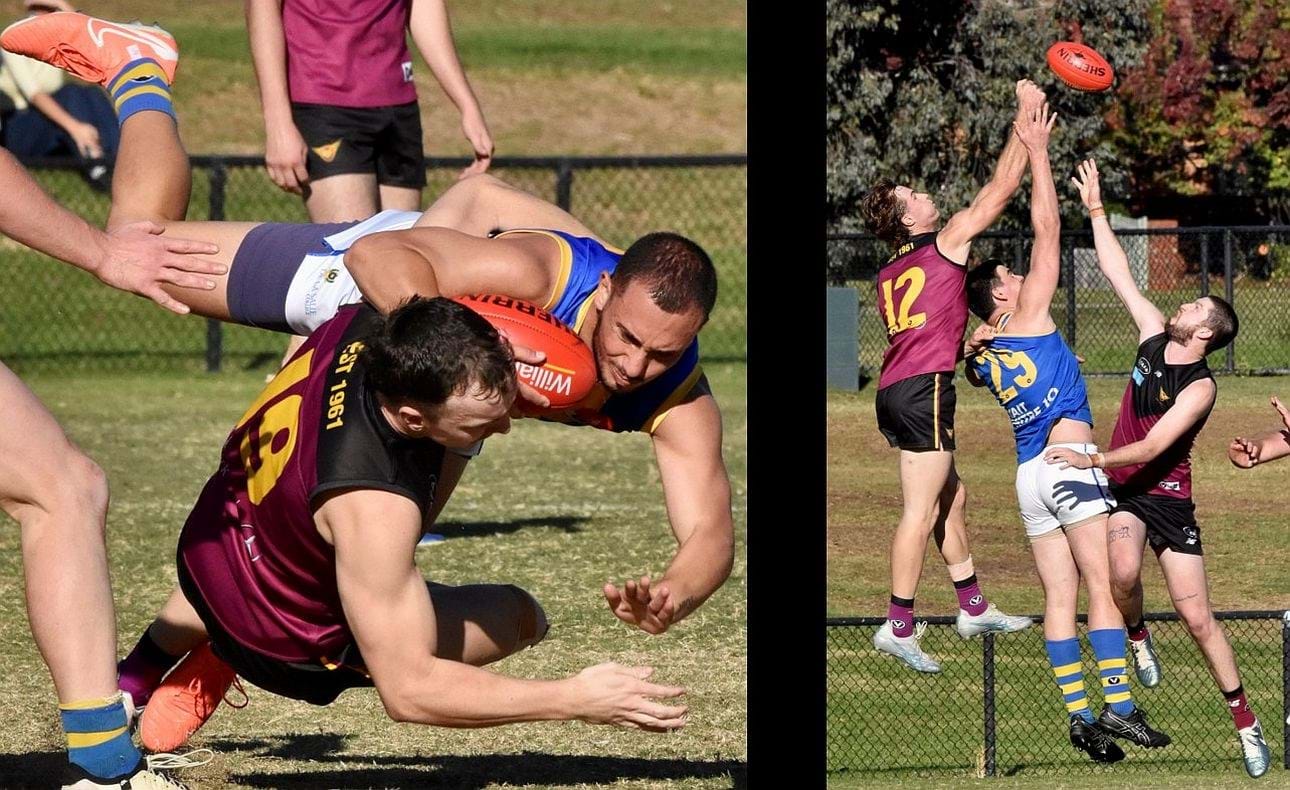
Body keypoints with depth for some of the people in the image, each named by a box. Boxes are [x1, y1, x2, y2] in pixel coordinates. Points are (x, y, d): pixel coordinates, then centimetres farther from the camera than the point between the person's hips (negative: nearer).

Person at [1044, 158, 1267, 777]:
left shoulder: (1199, 387, -17)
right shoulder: (1154, 337, 2)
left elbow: (1151, 447, -24)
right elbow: (1118, 275, 8)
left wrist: (1091, 459, -33)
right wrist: (1096, 210, 9)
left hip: (1166, 495, -4)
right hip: (1122, 490, 4)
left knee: (1197, 617, -5)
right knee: (1123, 570, -29)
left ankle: (1245, 719, 5)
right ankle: (1136, 636, 2)